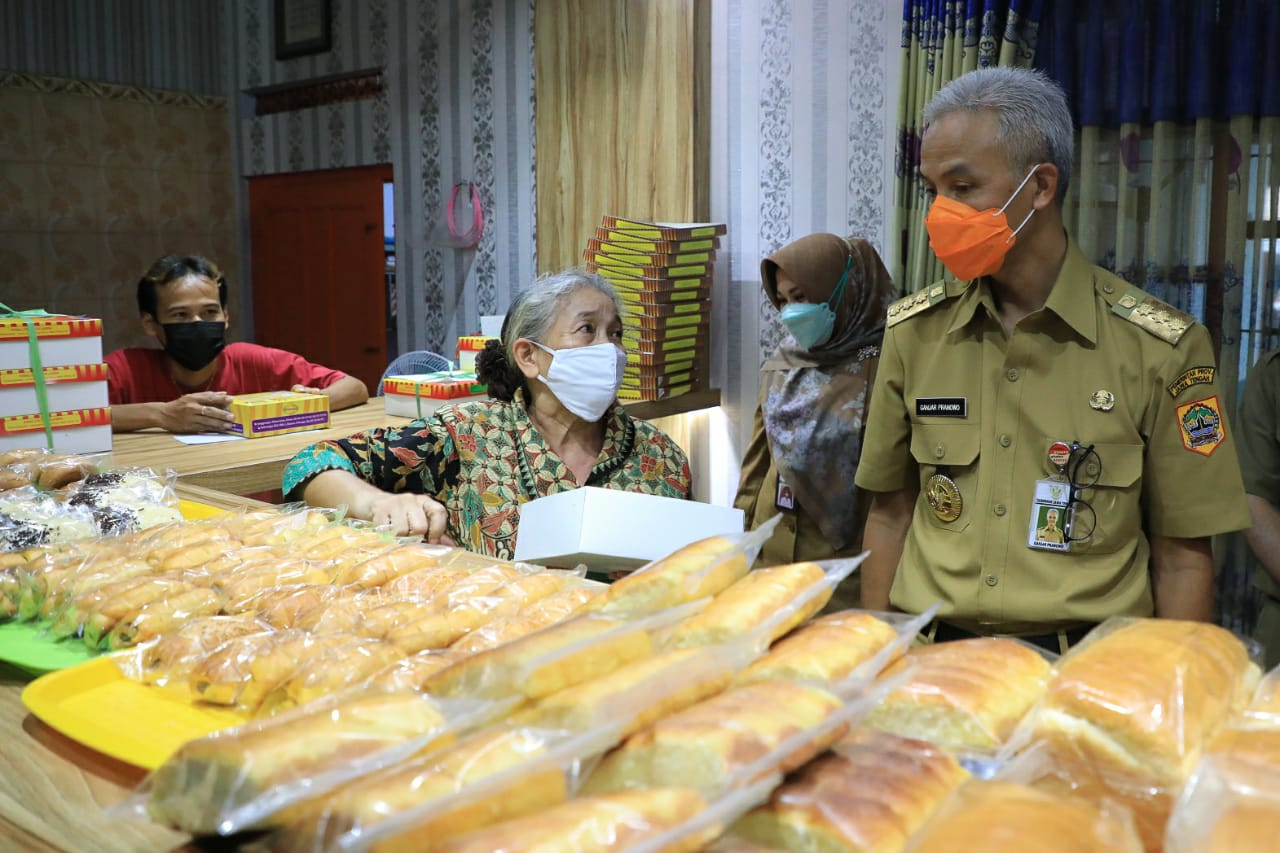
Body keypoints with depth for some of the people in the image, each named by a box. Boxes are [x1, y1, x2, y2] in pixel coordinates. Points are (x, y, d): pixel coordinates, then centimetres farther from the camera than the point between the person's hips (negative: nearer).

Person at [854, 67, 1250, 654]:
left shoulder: (1160, 349, -7)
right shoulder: (912, 331, 1)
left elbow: (1181, 558, -2)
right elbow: (890, 517, 6)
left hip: (1087, 660, -1)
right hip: (931, 652, 2)